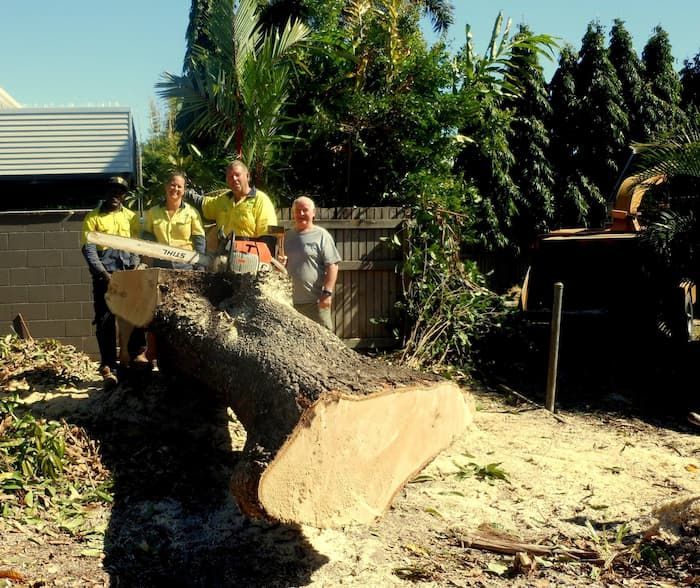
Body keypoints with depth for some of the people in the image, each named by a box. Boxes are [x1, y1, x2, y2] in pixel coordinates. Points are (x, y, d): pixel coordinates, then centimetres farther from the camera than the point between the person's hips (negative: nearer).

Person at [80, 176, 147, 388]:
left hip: (127, 272, 2)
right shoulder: (93, 218, 5)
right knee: (105, 320, -2)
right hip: (104, 275, -2)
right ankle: (108, 366, -1)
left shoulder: (130, 217, 14)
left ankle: (138, 351, 11)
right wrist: (103, 273, -13)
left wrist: (133, 265, -9)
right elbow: (88, 249, -3)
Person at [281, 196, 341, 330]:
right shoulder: (287, 236, 13)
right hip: (290, 300, 6)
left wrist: (327, 292, -15)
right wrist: (280, 263, -1)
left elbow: (332, 266, -8)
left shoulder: (321, 235, -3)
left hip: (316, 301, -5)